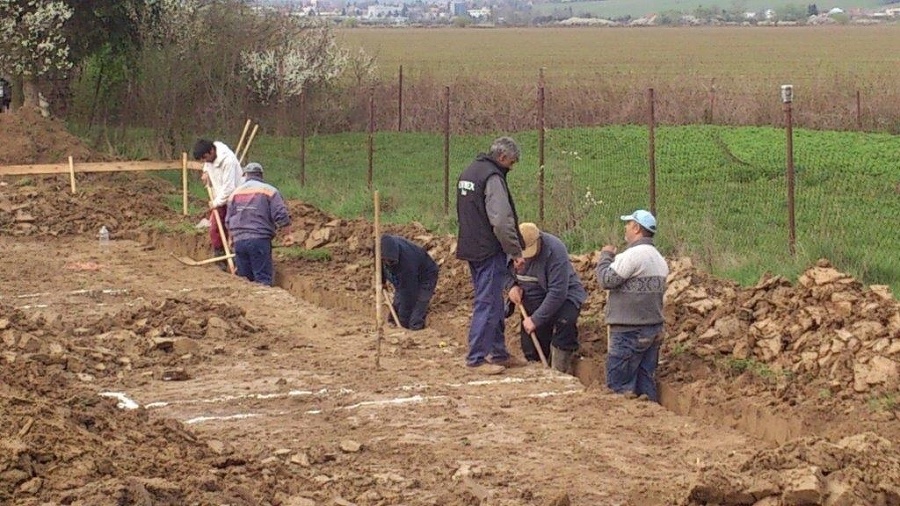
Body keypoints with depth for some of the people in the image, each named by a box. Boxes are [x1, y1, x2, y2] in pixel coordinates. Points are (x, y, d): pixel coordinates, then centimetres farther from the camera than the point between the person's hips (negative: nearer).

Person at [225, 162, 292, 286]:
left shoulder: (235, 193, 16)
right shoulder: (269, 191, 2)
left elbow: (229, 221, 17)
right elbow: (281, 215, -7)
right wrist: (287, 228, 10)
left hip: (239, 240, 4)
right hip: (260, 239, -4)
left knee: (244, 279, 10)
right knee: (263, 278, -6)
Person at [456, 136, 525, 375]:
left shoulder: (467, 173, 15)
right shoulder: (493, 178, -16)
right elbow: (502, 222, -23)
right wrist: (516, 252, -15)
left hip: (470, 247, 10)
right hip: (489, 251, -10)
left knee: (493, 303, 16)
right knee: (487, 304, -6)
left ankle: (498, 352, 22)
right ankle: (477, 357, -5)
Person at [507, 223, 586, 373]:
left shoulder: (555, 251, -30)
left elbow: (557, 292, -31)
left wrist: (536, 319, -31)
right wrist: (512, 285, -12)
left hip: (564, 294, -5)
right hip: (532, 298, 5)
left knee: (565, 321, -35)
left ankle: (559, 372, -27)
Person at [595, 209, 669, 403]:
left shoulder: (633, 255, -16)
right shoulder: (659, 258, 14)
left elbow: (606, 279, -15)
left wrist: (606, 255, 2)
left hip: (630, 331, -9)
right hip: (654, 328, 9)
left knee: (619, 382, -5)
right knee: (646, 381, 11)